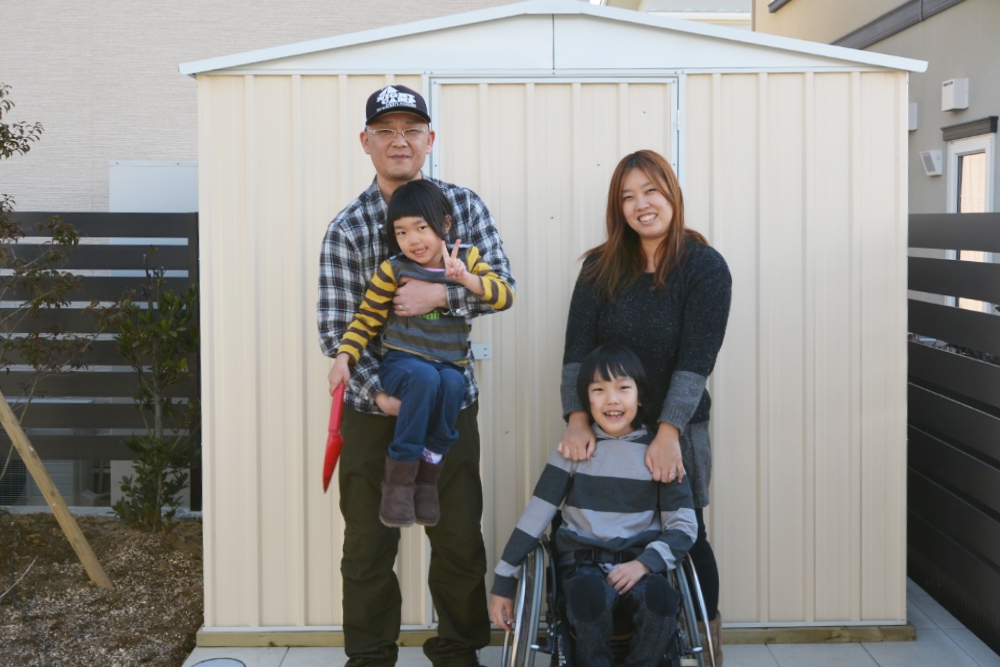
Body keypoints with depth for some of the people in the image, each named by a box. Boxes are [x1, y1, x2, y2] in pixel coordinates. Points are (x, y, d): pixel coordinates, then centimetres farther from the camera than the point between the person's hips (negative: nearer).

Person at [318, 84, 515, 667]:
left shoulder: (464, 205, 1)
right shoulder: (348, 229, -5)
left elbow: (501, 285, -6)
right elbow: (336, 329, -8)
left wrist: (440, 294, -23)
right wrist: (377, 392, -20)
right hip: (374, 406, -1)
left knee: (460, 537, 9)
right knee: (369, 543, 8)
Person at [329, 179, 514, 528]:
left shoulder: (468, 258, 5)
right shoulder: (393, 269, -1)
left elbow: (505, 296, -6)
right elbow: (367, 318, 2)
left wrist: (467, 279, -22)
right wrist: (344, 357, -11)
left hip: (449, 365, 2)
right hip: (402, 361, -2)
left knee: (452, 383, -33)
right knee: (425, 377, -35)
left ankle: (428, 478, -17)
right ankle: (398, 480, -23)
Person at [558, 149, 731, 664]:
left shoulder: (705, 268, -8)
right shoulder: (600, 267, 1)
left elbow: (696, 360, -16)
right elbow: (577, 349, -6)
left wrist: (667, 434, -25)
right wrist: (577, 422, -19)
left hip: (678, 429, -2)